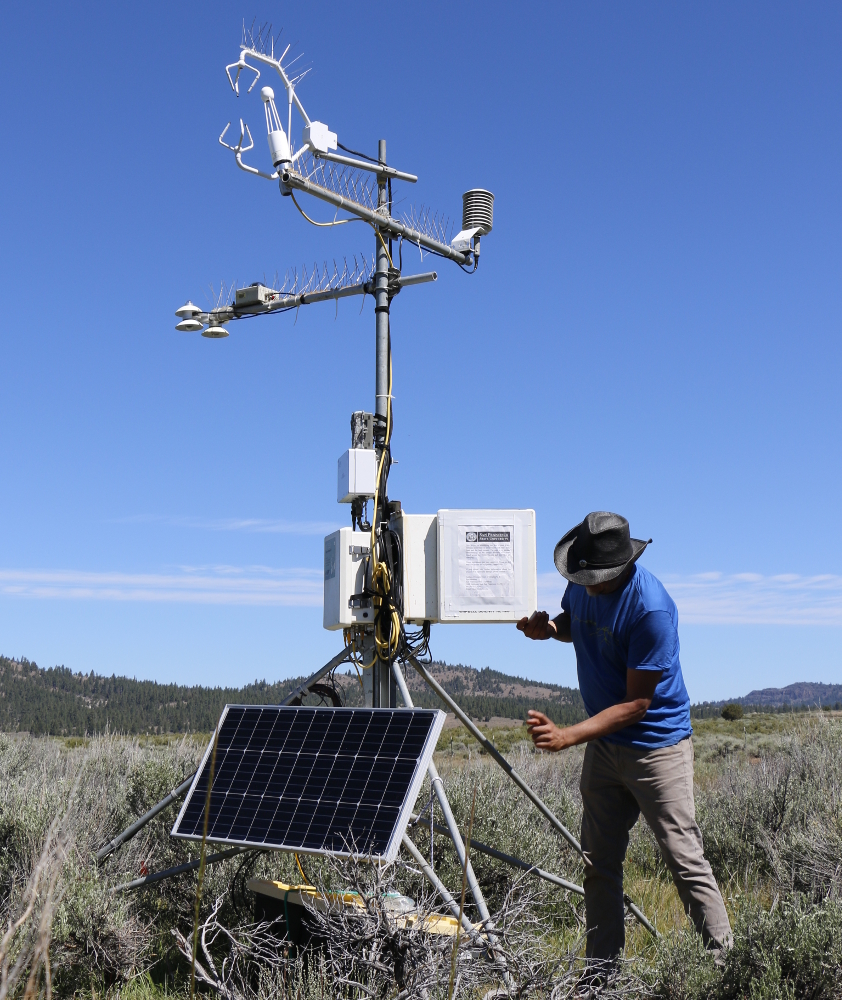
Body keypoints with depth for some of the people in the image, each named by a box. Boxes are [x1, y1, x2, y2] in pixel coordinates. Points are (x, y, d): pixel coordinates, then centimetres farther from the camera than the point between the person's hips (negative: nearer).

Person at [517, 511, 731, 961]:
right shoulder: (582, 584, -3)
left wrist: (565, 736, -30)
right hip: (604, 743, 7)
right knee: (599, 865, 10)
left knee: (685, 860, -6)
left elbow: (636, 704, -24)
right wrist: (549, 628, -3)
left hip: (656, 743, -7)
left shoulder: (652, 608, -26)